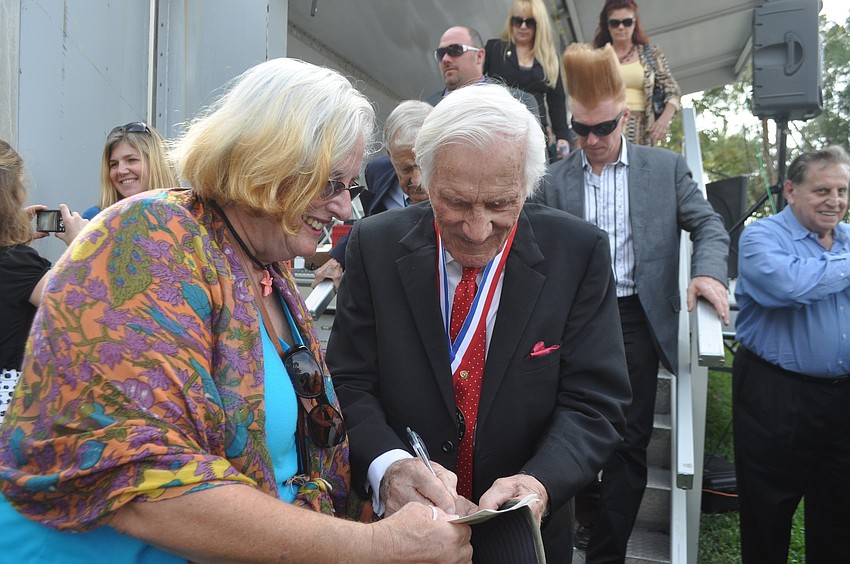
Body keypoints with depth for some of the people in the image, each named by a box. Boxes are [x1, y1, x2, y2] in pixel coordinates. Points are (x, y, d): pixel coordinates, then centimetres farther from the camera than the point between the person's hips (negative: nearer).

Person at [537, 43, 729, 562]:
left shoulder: (666, 167, 4)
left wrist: (709, 270, -16)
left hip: (635, 318, -1)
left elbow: (709, 225, 5)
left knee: (629, 442, 2)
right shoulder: (555, 179, 6)